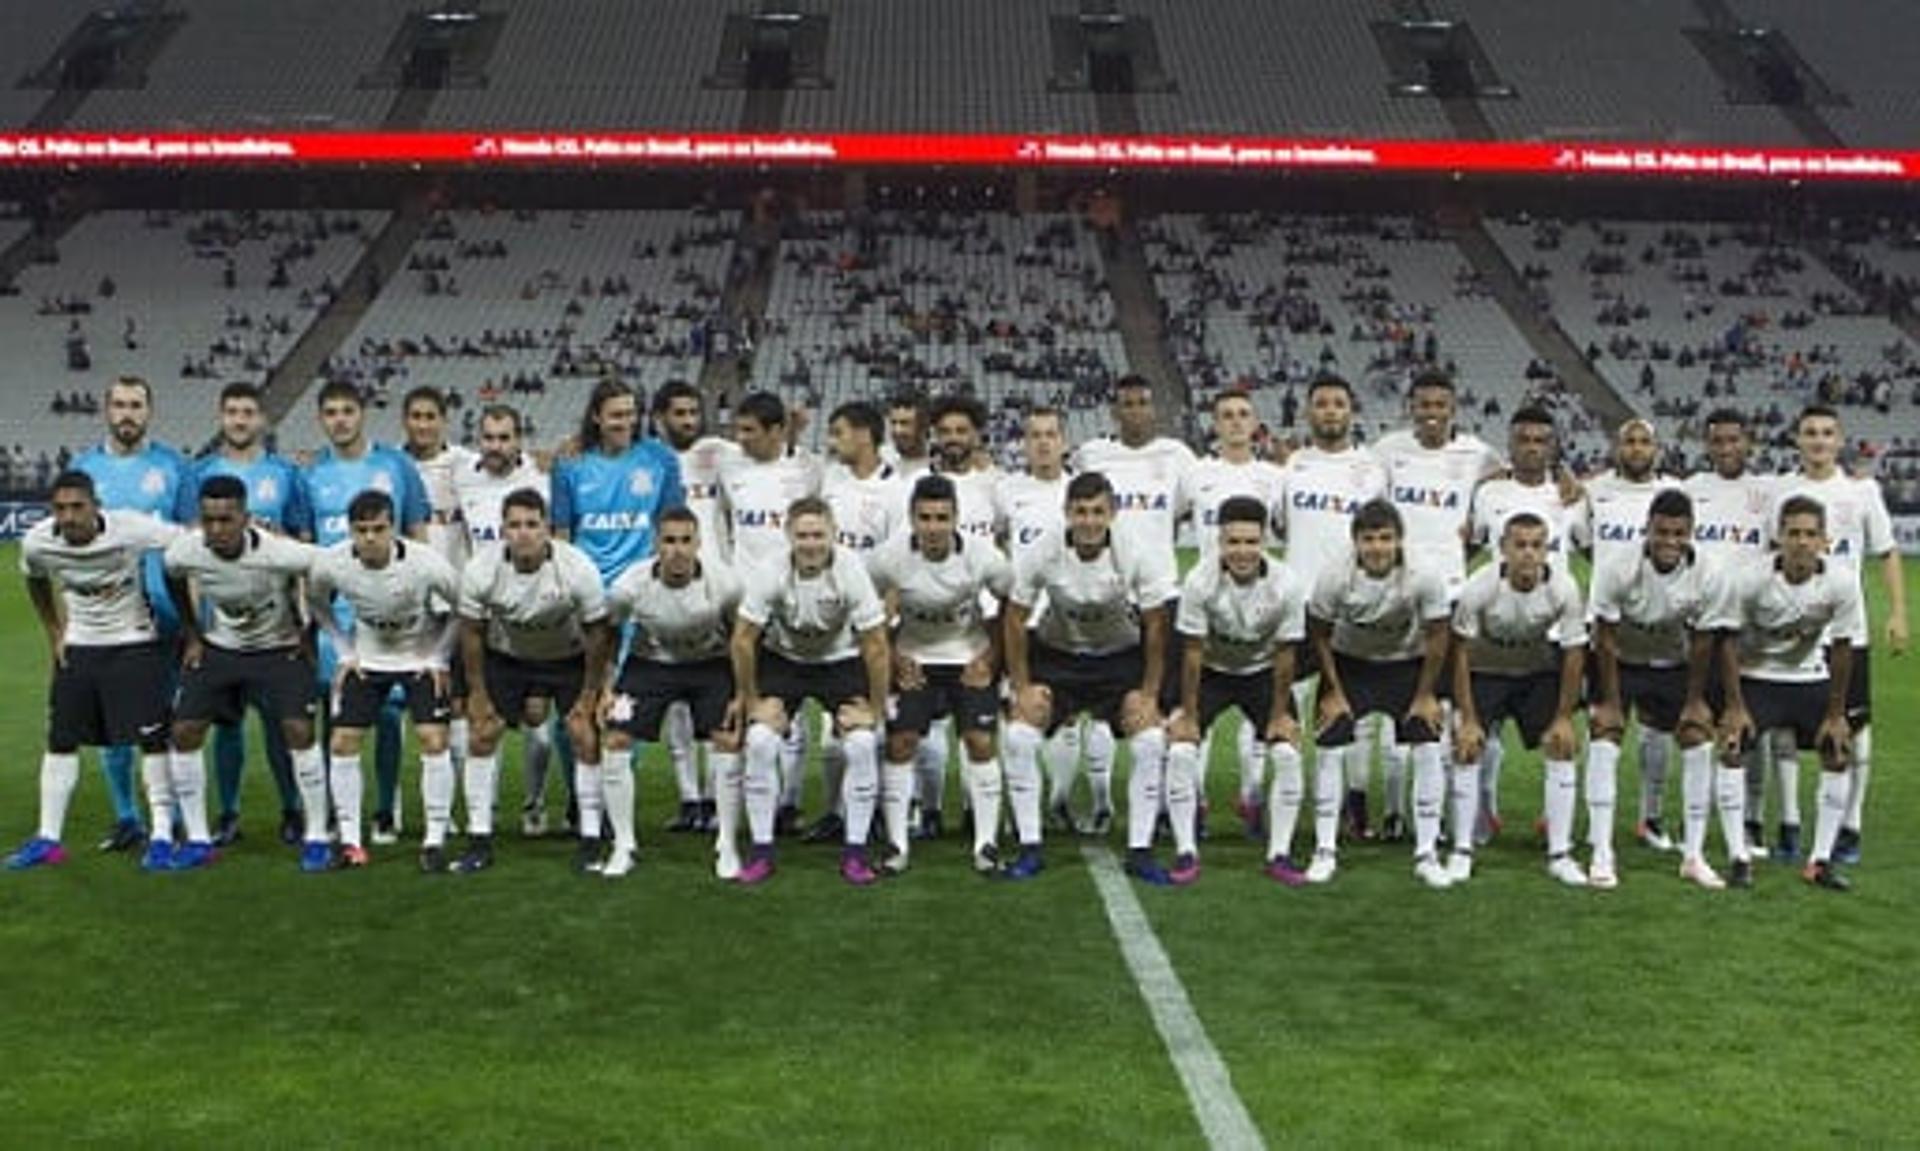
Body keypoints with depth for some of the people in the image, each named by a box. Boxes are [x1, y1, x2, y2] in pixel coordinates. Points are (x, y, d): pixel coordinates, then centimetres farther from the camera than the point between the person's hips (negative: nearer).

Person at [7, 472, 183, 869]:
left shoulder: (131, 530, -25)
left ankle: (162, 833, 3)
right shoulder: (36, 542, -11)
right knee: (60, 741, 6)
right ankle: (48, 839, 16)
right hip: (78, 647, 4)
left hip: (135, 644, -4)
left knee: (151, 740, -7)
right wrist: (54, 634, 11)